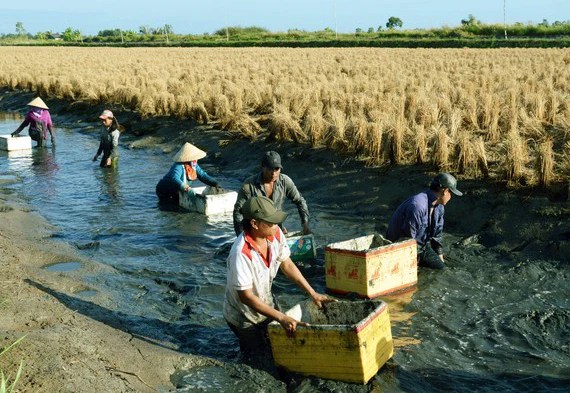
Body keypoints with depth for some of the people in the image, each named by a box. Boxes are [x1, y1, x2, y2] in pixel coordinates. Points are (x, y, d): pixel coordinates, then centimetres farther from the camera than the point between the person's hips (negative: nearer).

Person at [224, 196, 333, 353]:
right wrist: (282, 318, -32)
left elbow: (287, 265, -1)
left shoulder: (276, 234, -16)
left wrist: (313, 294, -4)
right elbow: (246, 296, -31)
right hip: (244, 318, -6)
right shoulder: (241, 253, -36)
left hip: (266, 306, 6)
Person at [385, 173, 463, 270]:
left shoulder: (439, 206, -2)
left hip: (421, 245, 8)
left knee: (441, 268, 0)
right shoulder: (417, 205, -32)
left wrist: (440, 257, 16)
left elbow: (437, 233, 11)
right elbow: (409, 238, -28)